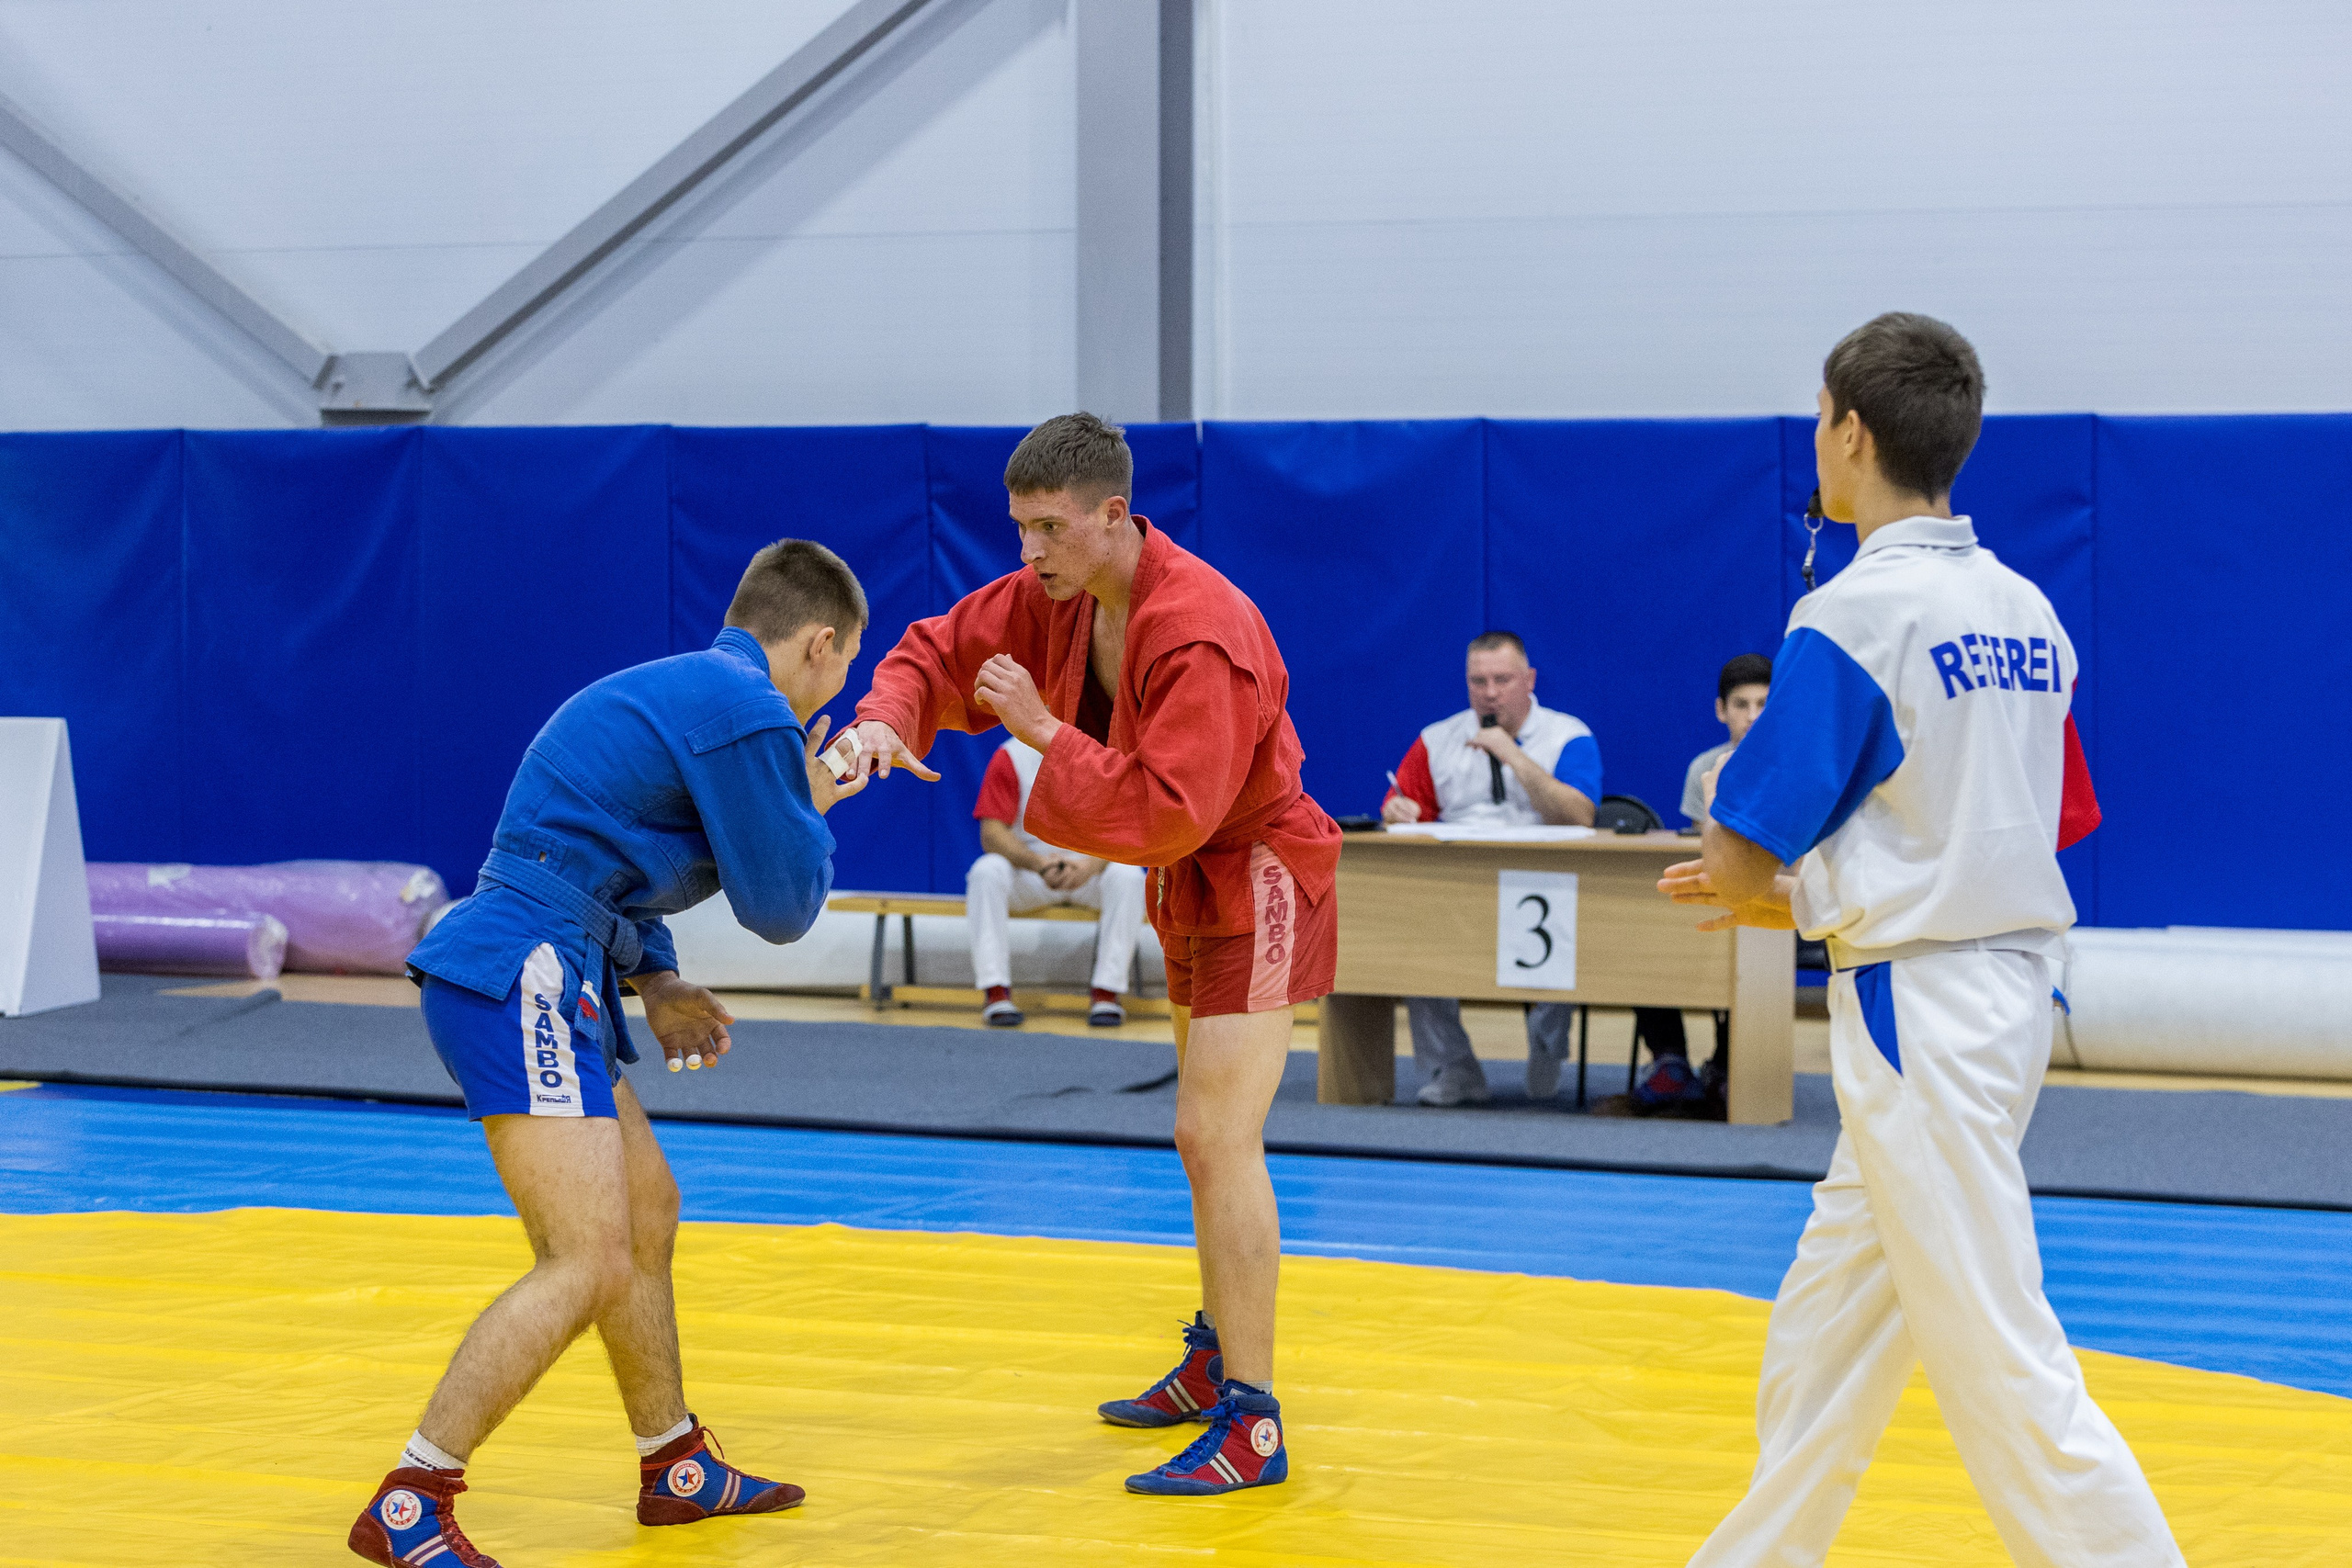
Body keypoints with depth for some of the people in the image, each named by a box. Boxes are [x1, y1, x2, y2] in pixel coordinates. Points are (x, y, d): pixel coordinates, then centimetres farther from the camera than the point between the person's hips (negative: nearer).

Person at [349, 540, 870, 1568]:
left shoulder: (677, 691, 20)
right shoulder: (749, 714, -12)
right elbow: (782, 907, -6)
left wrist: (652, 980, 16)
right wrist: (811, 813, 13)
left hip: (544, 981, 11)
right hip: (521, 982, -11)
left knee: (648, 1212, 22)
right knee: (588, 1262, -14)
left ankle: (678, 1470, 36)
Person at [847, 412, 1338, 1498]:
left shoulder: (1201, 636, -31)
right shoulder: (1053, 597, -3)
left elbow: (1169, 816, -34)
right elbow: (941, 650, 5)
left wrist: (1043, 731, -29)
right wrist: (887, 719, -17)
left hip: (1256, 887, -10)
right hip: (1191, 892, 10)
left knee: (1215, 1135, -16)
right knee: (1209, 1135, 21)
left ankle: (1252, 1425, -14)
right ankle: (1218, 1359, 37)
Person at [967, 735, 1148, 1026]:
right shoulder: (1011, 757, -8)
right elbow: (992, 833, -14)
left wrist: (1092, 865, -35)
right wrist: (1038, 863, -33)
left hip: (1091, 870, 0)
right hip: (1027, 867, 0)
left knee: (1127, 874, -31)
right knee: (986, 870, -31)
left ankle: (1107, 992, -25)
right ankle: (996, 992, -30)